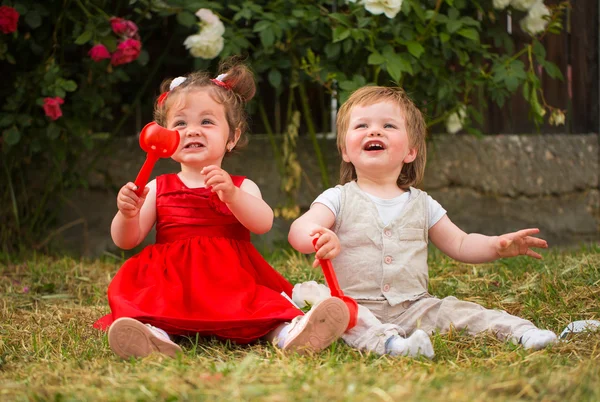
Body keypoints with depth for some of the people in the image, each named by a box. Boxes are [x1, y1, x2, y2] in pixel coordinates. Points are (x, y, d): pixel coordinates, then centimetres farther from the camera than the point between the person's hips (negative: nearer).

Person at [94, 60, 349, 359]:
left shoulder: (241, 187, 13)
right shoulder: (158, 188, 17)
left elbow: (263, 223, -8)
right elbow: (126, 240, 10)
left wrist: (232, 195, -27)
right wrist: (128, 214, -13)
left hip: (231, 283, 0)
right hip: (169, 285, 0)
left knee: (266, 304, -29)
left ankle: (288, 331, -54)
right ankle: (154, 334, -58)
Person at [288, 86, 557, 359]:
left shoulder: (421, 204, 13)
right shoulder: (339, 199, 2)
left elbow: (459, 244, 15)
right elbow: (299, 229, -13)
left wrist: (498, 245, -5)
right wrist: (319, 238, -39)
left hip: (414, 307, 3)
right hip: (357, 306, -3)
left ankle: (520, 331, -19)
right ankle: (387, 341, -56)